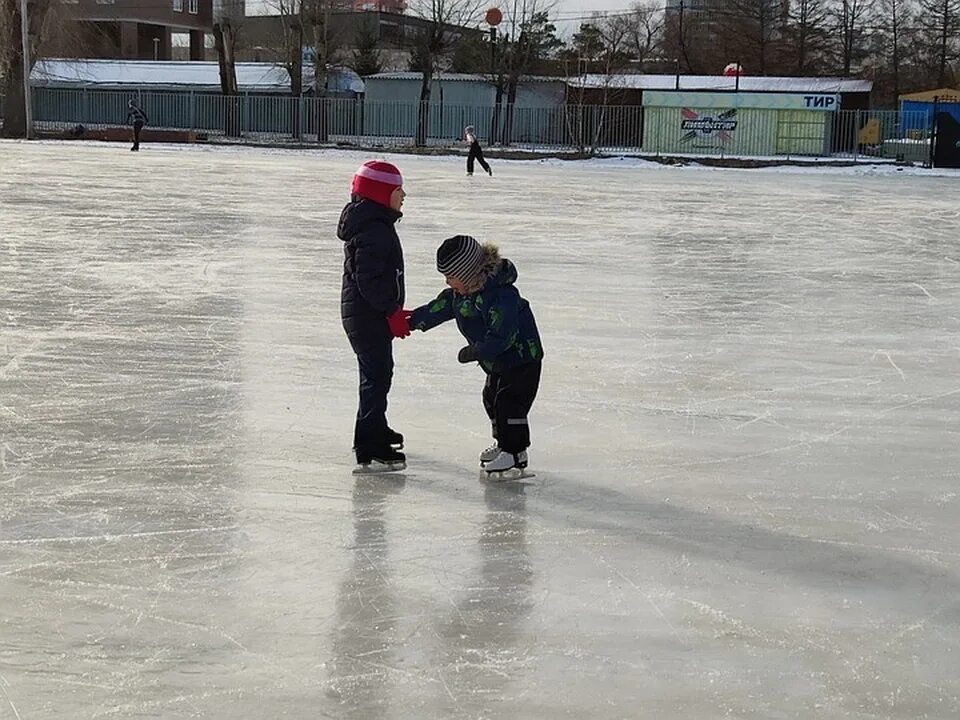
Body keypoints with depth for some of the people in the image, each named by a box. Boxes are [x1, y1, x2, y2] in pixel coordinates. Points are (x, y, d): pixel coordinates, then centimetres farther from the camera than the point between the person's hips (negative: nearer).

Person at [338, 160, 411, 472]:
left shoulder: (375, 224, 12)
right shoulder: (373, 231, -23)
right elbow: (368, 279, -27)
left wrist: (395, 310, 22)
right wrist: (393, 311, -21)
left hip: (366, 313, 11)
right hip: (368, 315, -11)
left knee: (377, 371, 24)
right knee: (377, 375, -11)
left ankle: (375, 431, 42)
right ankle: (370, 451, -12)